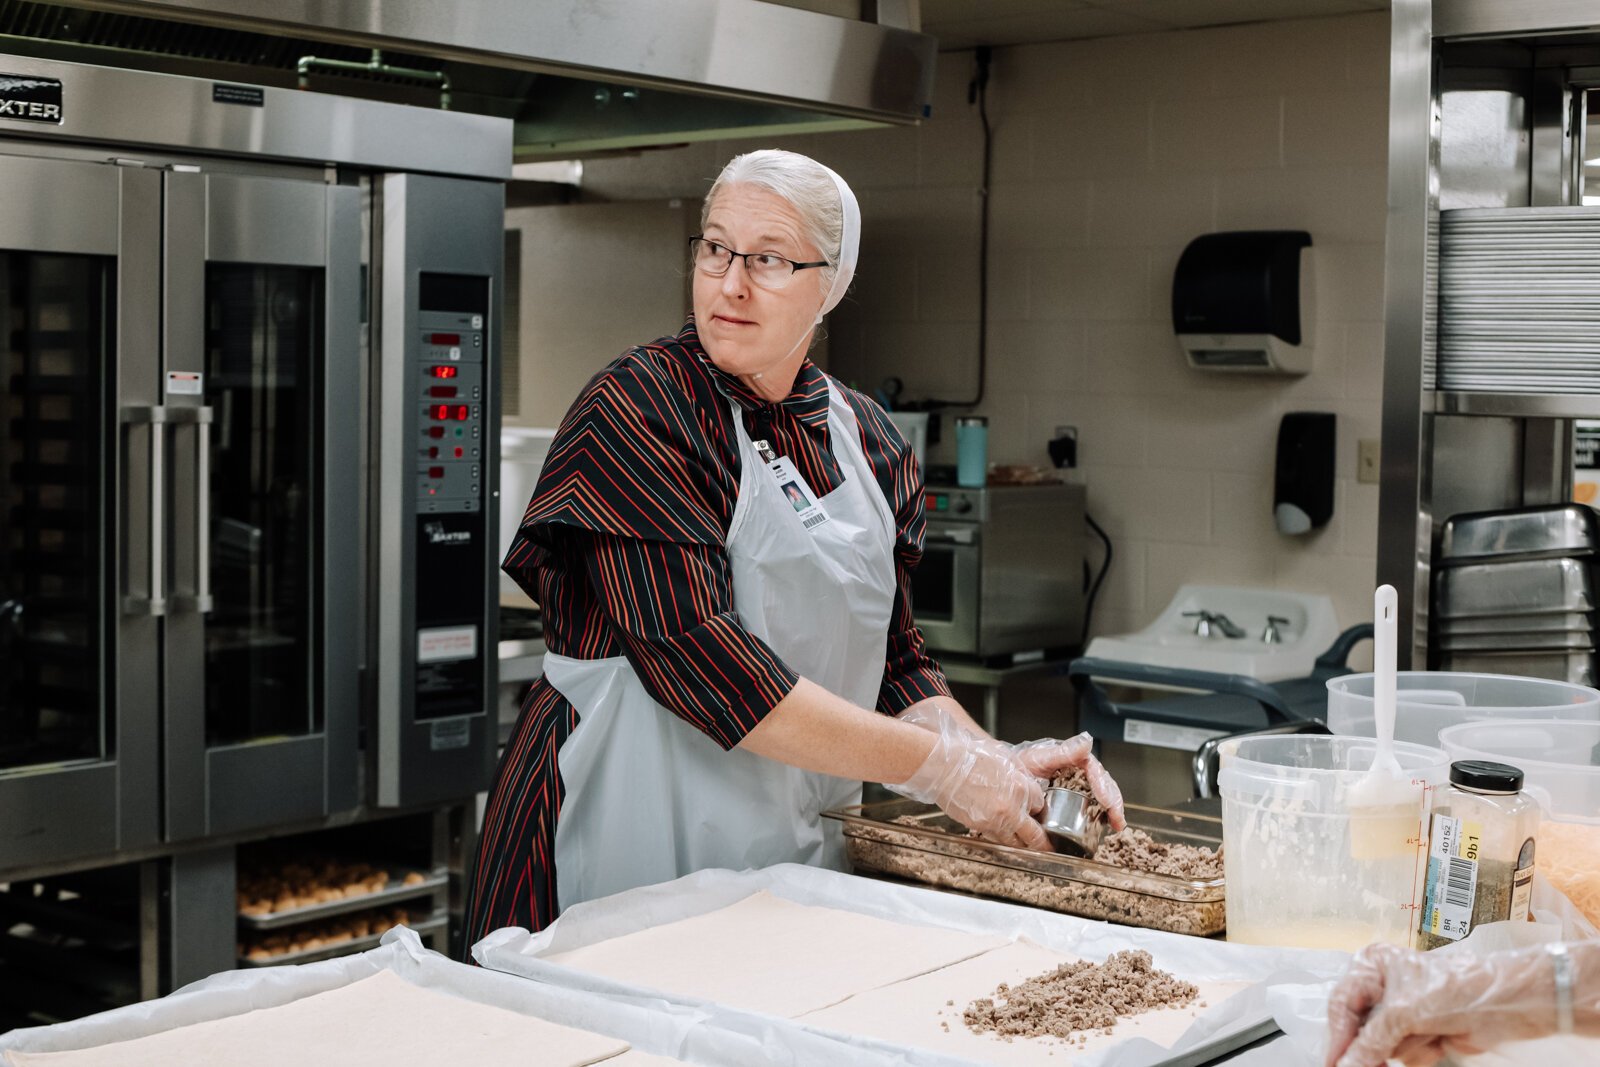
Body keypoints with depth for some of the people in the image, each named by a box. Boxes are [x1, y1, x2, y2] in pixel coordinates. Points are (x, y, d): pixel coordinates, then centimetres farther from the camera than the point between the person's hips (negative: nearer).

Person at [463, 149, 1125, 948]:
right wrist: (939, 766, -20)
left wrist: (999, 761, -8)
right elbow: (696, 658, -23)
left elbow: (893, 663, 11)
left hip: (802, 859, 6)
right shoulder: (638, 411, -14)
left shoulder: (864, 440, 7)